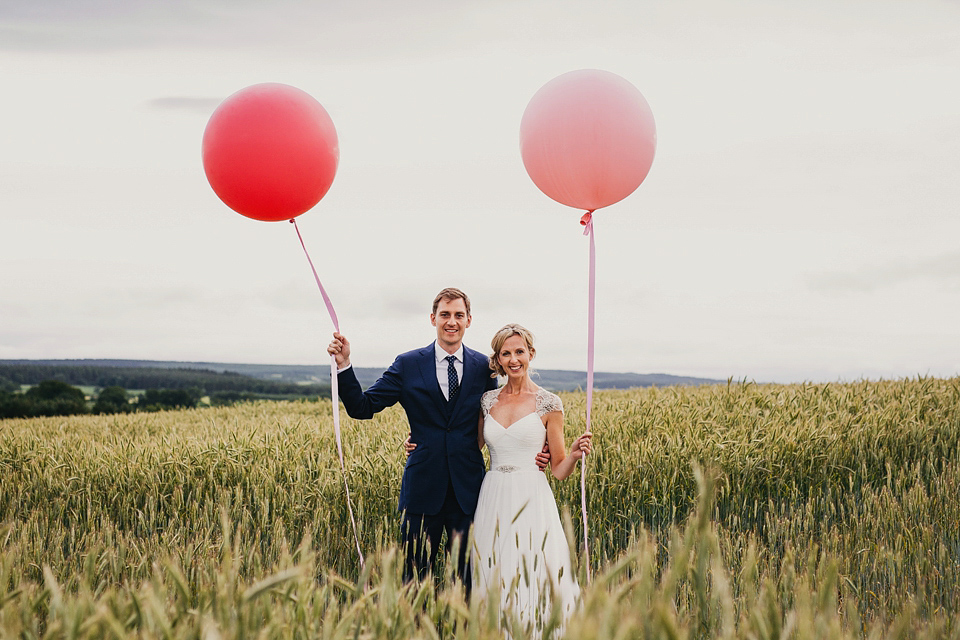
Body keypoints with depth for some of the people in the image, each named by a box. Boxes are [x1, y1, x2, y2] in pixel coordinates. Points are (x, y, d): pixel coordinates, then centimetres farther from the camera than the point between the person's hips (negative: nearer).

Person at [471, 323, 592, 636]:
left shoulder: (548, 404, -1)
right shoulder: (487, 401, 9)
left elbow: (559, 470, 2)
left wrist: (575, 454, -18)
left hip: (532, 502, -3)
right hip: (494, 501, 3)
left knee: (534, 580, -7)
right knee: (496, 580, 5)